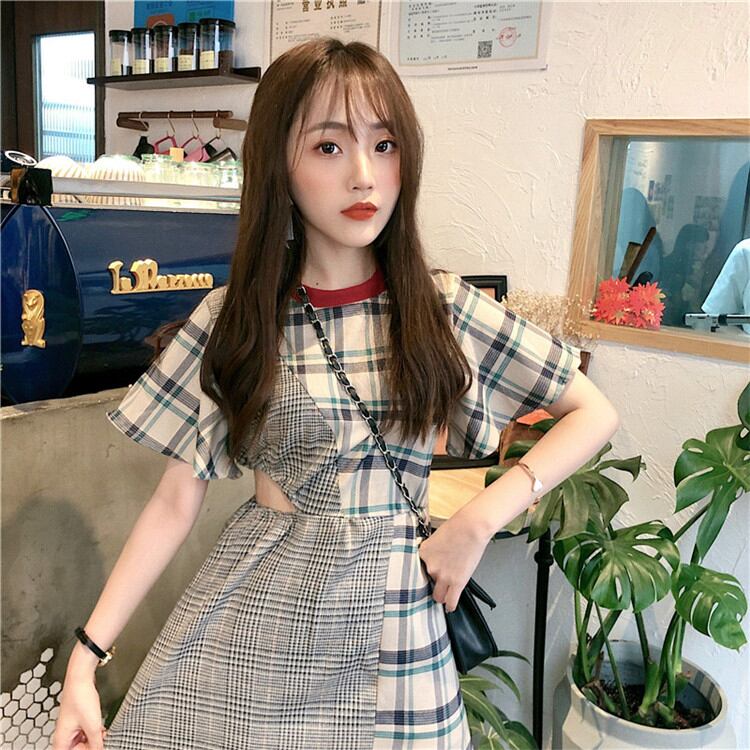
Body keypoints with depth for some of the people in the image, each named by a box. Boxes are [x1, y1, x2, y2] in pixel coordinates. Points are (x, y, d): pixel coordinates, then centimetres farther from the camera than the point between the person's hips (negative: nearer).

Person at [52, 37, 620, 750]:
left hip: (390, 615, 1)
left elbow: (594, 412, -1)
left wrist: (480, 518, -12)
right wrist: (86, 656, -8)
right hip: (247, 610, 0)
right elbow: (176, 501, -3)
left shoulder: (442, 309, -5)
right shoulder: (232, 317, -5)